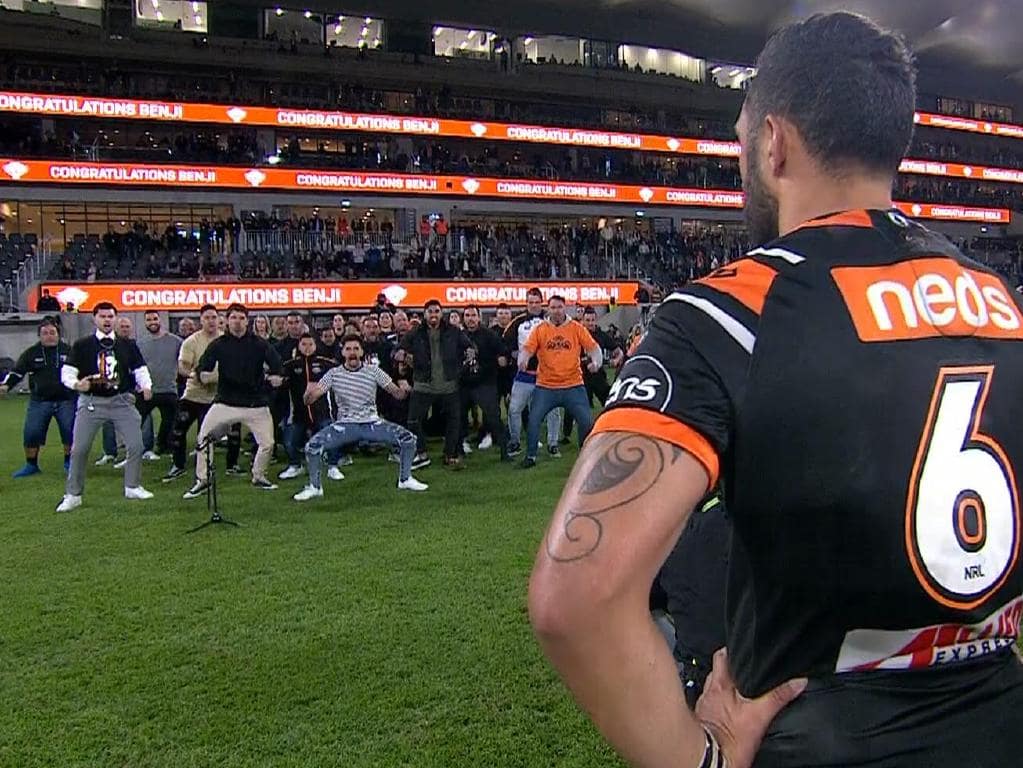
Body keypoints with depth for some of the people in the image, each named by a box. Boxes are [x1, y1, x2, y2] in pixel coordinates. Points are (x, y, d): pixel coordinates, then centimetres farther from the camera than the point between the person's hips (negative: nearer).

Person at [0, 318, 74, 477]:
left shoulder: (68, 350, 3)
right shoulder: (31, 353, 4)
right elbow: (17, 372, 3)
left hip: (66, 400, -1)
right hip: (39, 401, 1)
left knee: (70, 432, -1)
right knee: (31, 433, -1)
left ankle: (69, 463, 17)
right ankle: (31, 465, 16)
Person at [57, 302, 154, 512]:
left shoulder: (127, 345, 9)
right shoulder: (81, 346, 2)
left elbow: (140, 369, 9)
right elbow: (66, 372, -3)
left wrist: (146, 386, -10)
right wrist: (76, 384, -24)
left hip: (121, 401, 2)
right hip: (91, 402, -2)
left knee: (136, 445, -1)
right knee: (79, 449, -2)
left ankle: (132, 486, 19)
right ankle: (72, 495, 11)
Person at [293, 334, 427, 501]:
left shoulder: (373, 371, -2)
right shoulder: (334, 374, -3)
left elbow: (397, 394, 0)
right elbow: (309, 400, -6)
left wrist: (404, 389, -25)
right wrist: (309, 393, -31)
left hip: (372, 423, 1)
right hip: (345, 425, 0)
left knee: (408, 438, -15)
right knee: (312, 446, -20)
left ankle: (405, 480, 8)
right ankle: (314, 487, 4)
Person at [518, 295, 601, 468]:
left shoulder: (577, 328, 2)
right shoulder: (540, 330, 2)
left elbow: (593, 347, -1)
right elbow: (527, 348, -6)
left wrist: (596, 361, -21)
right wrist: (522, 360, -27)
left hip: (573, 386, 0)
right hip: (545, 387, 0)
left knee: (587, 421, -2)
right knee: (533, 420, -6)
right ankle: (531, 456, 12)